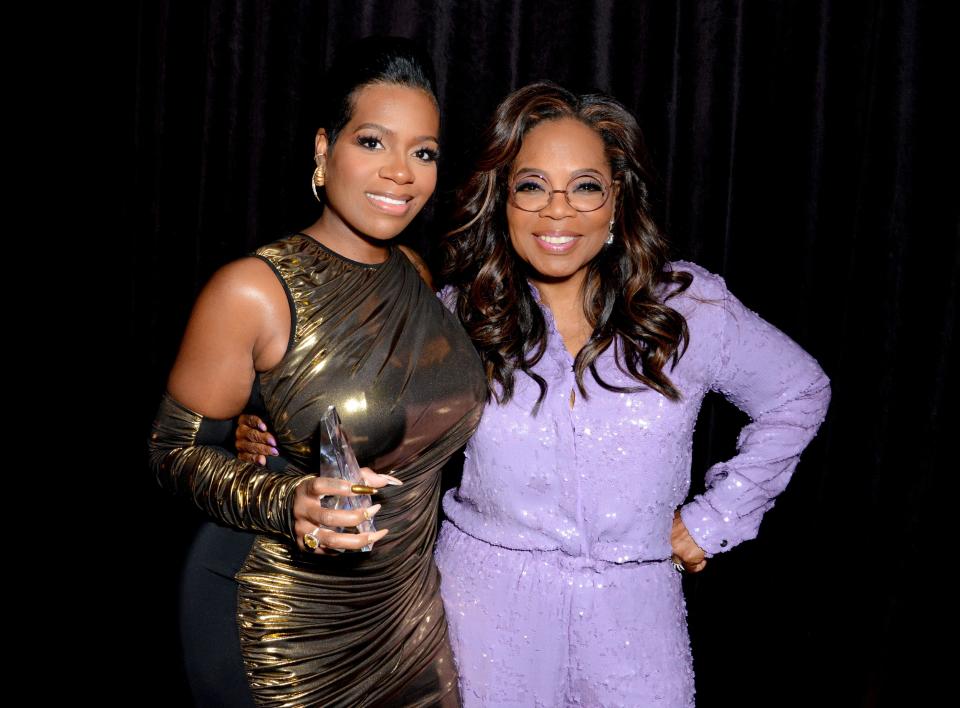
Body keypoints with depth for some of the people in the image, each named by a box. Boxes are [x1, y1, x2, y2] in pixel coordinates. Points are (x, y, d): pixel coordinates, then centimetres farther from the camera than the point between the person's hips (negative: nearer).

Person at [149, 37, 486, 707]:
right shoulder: (252, 291, -19)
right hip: (282, 621, -5)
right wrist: (288, 502, -28)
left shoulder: (417, 276, 0)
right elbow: (177, 449, -12)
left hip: (407, 603, 6)